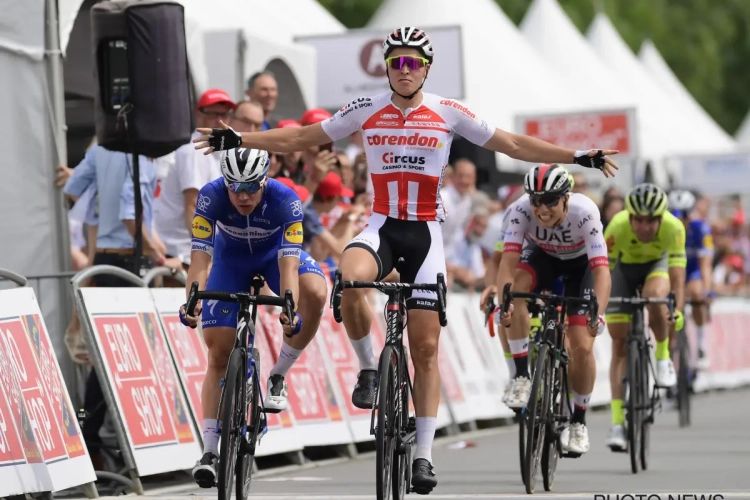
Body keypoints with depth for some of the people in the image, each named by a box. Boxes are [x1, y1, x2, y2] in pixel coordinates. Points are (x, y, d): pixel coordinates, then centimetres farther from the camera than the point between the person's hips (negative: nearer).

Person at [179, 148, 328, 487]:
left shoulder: (285, 200, -34)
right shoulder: (211, 197, -33)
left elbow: (288, 264, -40)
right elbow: (200, 259, -36)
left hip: (274, 255, -1)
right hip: (230, 262, 1)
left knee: (316, 294, -33)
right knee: (219, 356, -7)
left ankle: (278, 376, -13)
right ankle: (209, 451, -1)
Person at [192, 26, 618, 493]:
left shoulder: (449, 113, -1)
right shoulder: (366, 111, 1)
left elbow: (513, 144, 1)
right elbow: (299, 138, 8)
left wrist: (578, 156, -6)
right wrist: (239, 139, 0)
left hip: (425, 232, 0)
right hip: (381, 227, 0)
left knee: (426, 348, -1)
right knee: (350, 281, -36)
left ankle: (424, 454, 7)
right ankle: (369, 367, -10)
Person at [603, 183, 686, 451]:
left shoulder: (673, 227, -33)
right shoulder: (617, 227, -35)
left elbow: (677, 272, -37)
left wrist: (678, 310, -51)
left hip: (657, 263, 0)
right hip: (625, 267, 0)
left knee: (655, 295, -37)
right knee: (620, 344, -6)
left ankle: (663, 357, -11)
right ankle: (618, 423, -4)